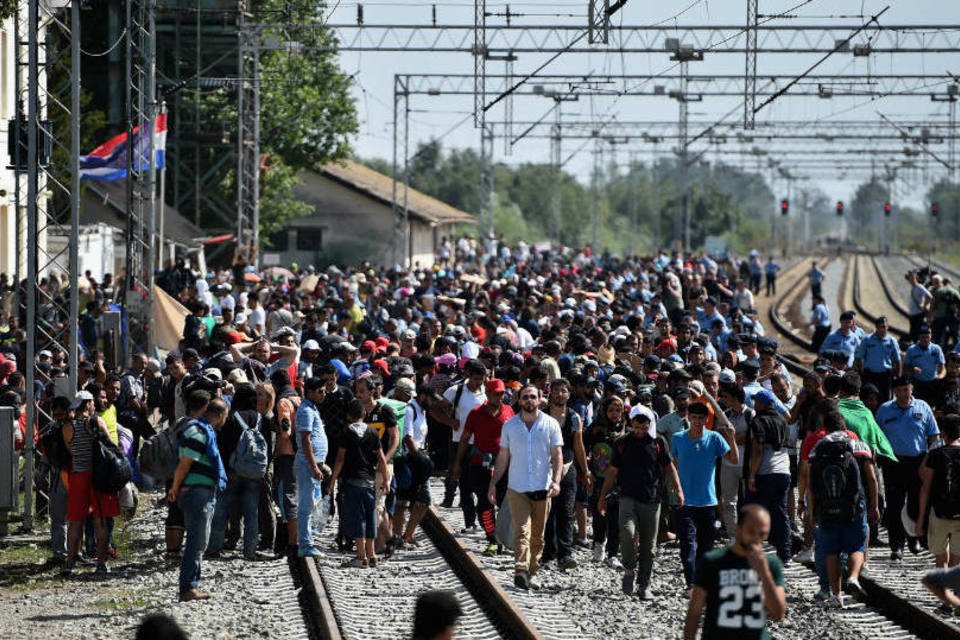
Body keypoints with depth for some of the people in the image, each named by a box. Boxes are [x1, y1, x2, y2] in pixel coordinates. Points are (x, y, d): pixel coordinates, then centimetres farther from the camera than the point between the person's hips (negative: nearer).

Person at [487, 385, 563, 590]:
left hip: (542, 488, 0)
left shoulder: (550, 425, 3)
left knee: (537, 534, 8)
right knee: (522, 530, -14)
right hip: (517, 488, 0)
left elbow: (557, 455, 0)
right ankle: (521, 571, -26)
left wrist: (556, 481, -13)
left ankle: (533, 571, 19)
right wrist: (493, 483, 8)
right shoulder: (510, 425, 7)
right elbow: (503, 457, 13)